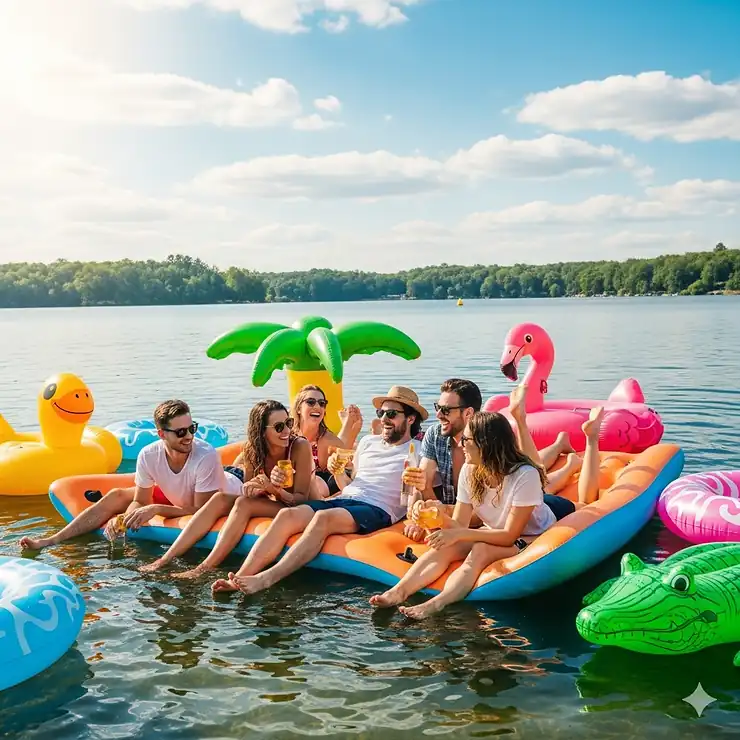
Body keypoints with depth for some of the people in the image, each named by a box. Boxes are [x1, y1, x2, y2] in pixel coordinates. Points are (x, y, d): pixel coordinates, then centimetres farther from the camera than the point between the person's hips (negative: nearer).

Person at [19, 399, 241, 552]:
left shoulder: (206, 456, -37)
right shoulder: (148, 456, -22)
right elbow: (140, 502, -11)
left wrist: (155, 509, -37)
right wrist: (121, 518, -33)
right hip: (176, 497, 5)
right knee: (116, 496, -2)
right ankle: (52, 541, 2)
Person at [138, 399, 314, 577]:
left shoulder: (300, 446, -20)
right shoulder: (252, 450, -6)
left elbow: (302, 498, -19)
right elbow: (250, 494, -5)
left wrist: (275, 490, -38)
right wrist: (262, 488, -29)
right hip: (271, 504, 5)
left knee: (243, 503, -28)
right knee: (220, 498, -16)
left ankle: (205, 568, -31)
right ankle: (166, 559, -19)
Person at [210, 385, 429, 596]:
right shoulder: (368, 441, 25)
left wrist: (412, 519, -22)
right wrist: (338, 472, 7)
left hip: (377, 509, -6)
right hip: (343, 500, 6)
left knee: (324, 517, -35)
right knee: (287, 514, -21)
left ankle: (267, 579, -43)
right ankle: (240, 578, -31)